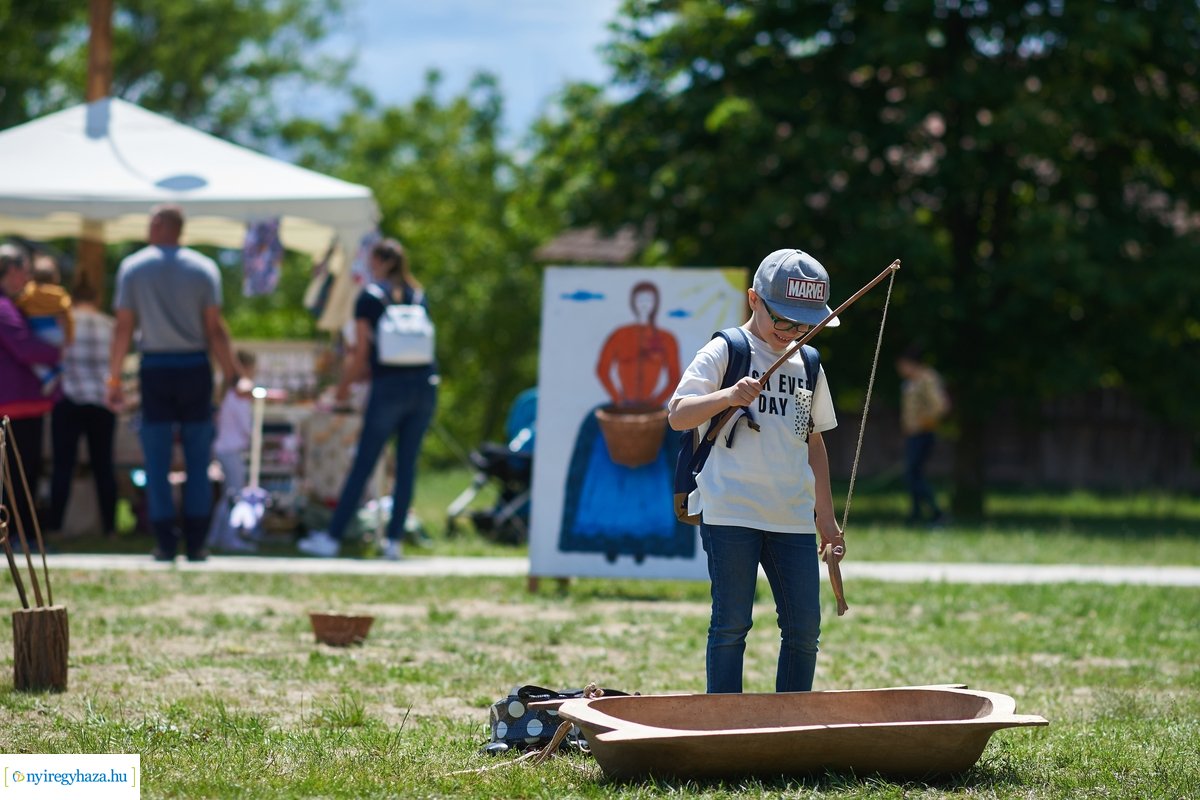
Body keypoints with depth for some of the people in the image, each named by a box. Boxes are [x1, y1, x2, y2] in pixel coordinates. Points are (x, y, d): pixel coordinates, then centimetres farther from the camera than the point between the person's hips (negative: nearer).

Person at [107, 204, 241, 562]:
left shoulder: (132, 268, -1)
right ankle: (195, 542, 4)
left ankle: (165, 543, 2)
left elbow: (123, 328, -2)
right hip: (195, 368, 0)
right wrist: (232, 375, 1)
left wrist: (114, 378, 3)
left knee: (157, 462, 5)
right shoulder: (203, 268, -1)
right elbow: (215, 330, -4)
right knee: (197, 461, 6)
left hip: (155, 371, 0)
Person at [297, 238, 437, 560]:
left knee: (363, 465, 0)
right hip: (425, 382, 4)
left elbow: (361, 354, -3)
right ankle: (394, 540, 4)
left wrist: (343, 385, 13)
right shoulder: (418, 295, 13)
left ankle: (332, 538, 4)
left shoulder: (369, 297, -2)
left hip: (390, 385, -4)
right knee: (407, 464, 7)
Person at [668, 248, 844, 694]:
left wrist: (826, 518, 21)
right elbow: (678, 416, -11)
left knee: (804, 628, 3)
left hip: (793, 519, 5)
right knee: (731, 625, -3)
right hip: (730, 514, -5)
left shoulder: (807, 366, 15)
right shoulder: (725, 352, -1)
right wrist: (728, 396, -29)